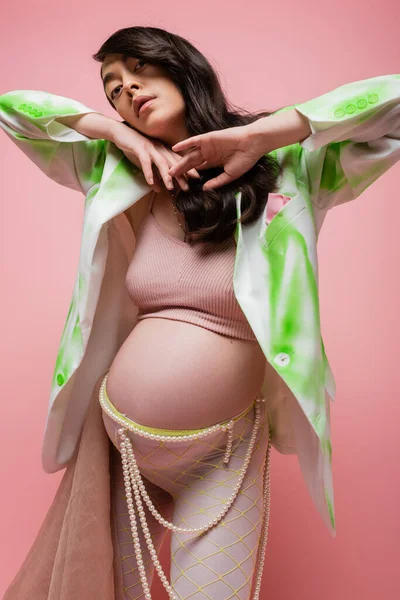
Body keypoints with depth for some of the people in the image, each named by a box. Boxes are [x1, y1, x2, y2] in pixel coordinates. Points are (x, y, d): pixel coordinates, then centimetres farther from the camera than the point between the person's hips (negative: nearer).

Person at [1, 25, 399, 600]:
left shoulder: (292, 169, -8)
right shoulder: (120, 179, 0)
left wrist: (257, 133, -19)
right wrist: (119, 133, -8)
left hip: (224, 455, -3)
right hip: (117, 441, 4)